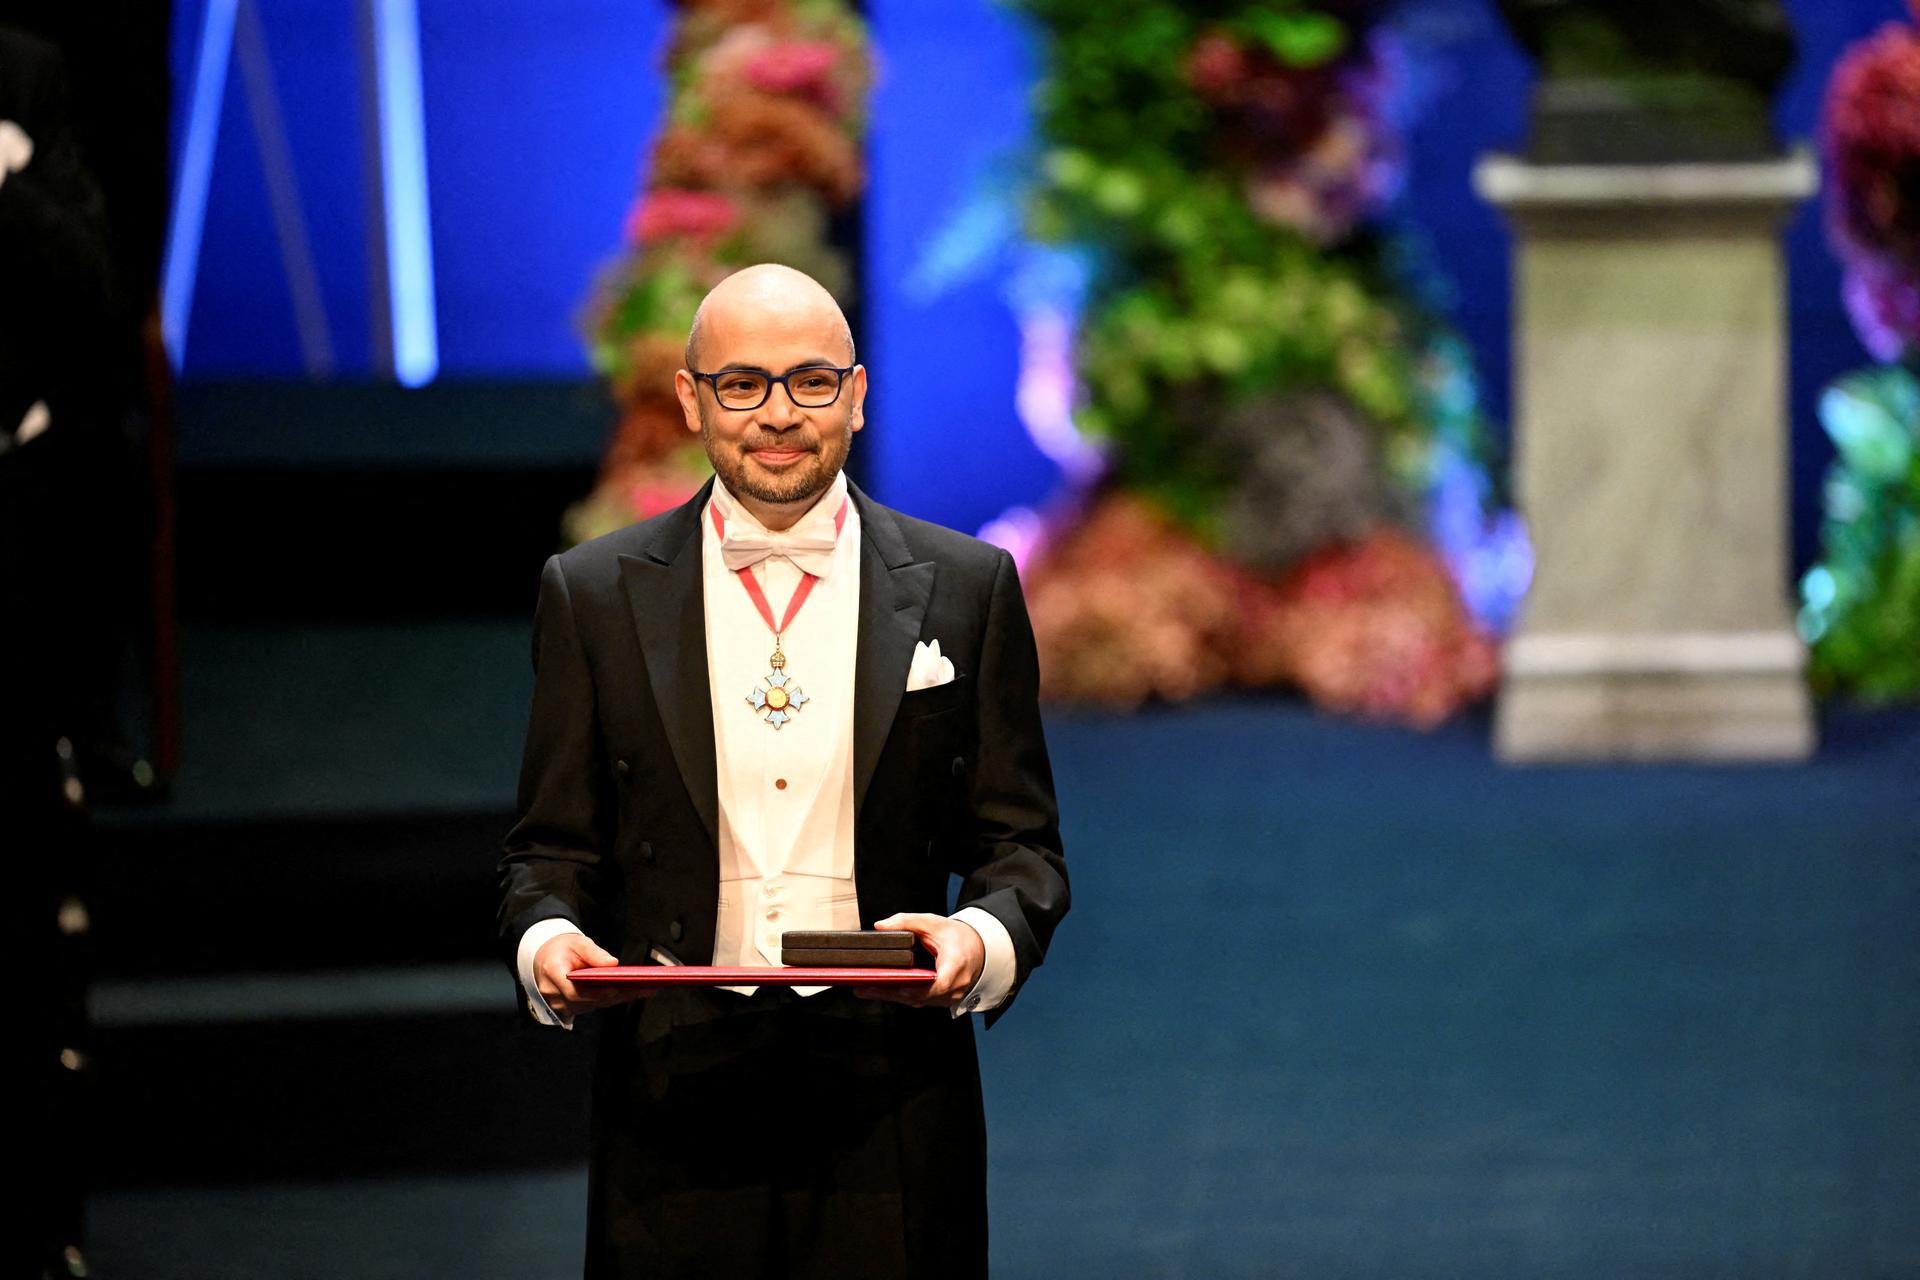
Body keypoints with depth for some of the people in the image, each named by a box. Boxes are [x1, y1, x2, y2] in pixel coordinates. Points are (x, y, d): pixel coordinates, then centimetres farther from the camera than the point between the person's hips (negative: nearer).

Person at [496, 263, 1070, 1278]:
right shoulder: (594, 593, 7)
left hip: (891, 1113, 0)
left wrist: (982, 936, -14)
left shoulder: (965, 587, 7)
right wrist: (546, 937, -12)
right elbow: (552, 846, 10)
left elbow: (1019, 847, 8)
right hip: (672, 1103, 0)